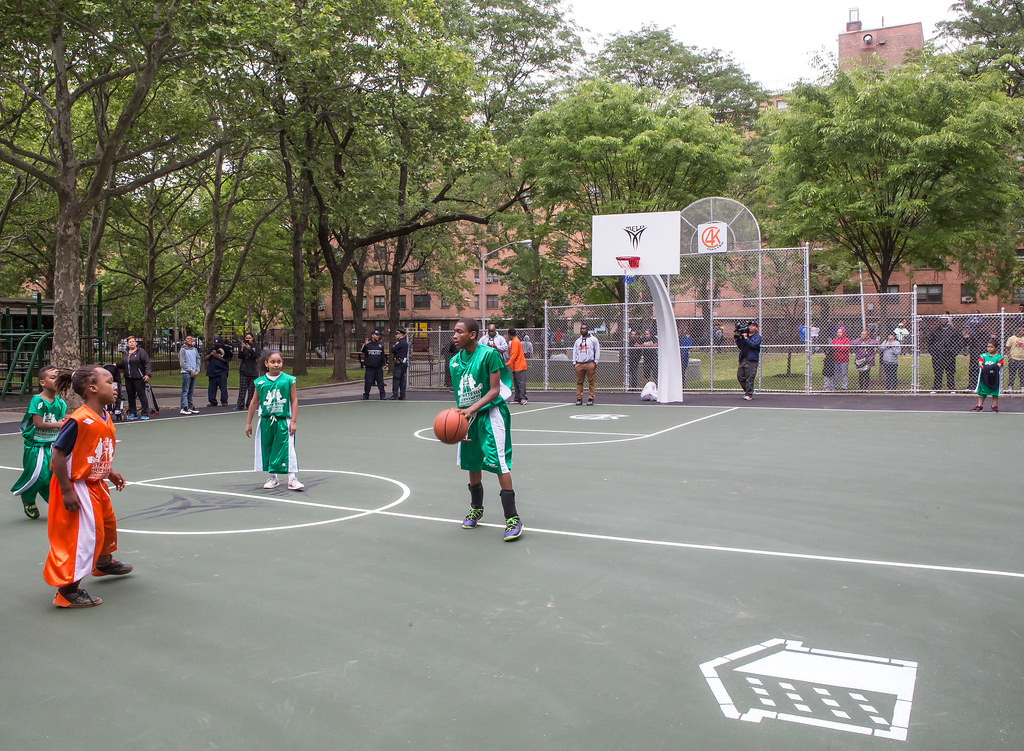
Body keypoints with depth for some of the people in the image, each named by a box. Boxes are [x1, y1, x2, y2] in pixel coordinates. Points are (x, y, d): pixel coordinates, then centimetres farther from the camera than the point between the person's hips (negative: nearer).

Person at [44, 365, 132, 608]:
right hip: (77, 487, -10)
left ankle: (103, 563, 52)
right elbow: (58, 454, -24)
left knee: (107, 522, 26)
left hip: (96, 485, 10)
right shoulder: (79, 420, -26)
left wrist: (110, 473, 13)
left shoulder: (105, 418, 3)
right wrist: (67, 492, -23)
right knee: (83, 535, -9)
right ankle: (68, 590, 2)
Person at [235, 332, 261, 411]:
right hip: (244, 370, 0)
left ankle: (249, 405, 10)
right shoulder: (242, 346, 4)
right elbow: (240, 357, -3)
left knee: (252, 389, 2)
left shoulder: (256, 346, 3)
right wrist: (242, 349, -20)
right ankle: (240, 405, -6)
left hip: (253, 371, 0)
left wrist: (250, 349, -23)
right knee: (242, 388, -6)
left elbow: (257, 356, -10)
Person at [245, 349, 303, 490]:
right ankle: (273, 478, 22)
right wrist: (249, 423, 14)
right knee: (267, 449, 9)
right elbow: (254, 402, 11)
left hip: (283, 421, -3)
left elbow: (294, 401, -1)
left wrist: (293, 422, -7)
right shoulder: (260, 382, 2)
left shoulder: (288, 380, -4)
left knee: (287, 449, -8)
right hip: (266, 421, 3)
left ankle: (292, 479, -4)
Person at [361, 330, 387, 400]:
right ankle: (365, 396, 9)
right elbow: (362, 351, -14)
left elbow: (383, 355, 16)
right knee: (368, 382, -2)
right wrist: (365, 345, -31)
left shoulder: (380, 345, 11)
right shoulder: (367, 344, 1)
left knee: (380, 381, 3)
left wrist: (383, 365, 12)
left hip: (379, 368, 3)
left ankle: (383, 395, 10)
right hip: (369, 367, -3)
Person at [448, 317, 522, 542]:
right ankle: (476, 508, 36)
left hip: (491, 412, -7)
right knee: (471, 464, 14)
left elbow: (494, 390, -15)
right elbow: (461, 395, 14)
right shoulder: (454, 361, 6)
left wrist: (472, 409, -24)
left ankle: (512, 518, -9)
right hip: (469, 416, 7)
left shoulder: (489, 354, -13)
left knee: (499, 462, -14)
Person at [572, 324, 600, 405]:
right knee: (579, 382, 1)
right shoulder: (578, 341, 20)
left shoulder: (593, 339, 7)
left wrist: (596, 361, -2)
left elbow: (597, 351, 5)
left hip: (590, 364, -4)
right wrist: (574, 362, 9)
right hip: (579, 364, 4)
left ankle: (590, 399, 0)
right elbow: (574, 352, 20)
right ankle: (579, 398, 5)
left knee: (591, 382, -4)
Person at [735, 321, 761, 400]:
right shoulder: (744, 335, 17)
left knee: (750, 378, -8)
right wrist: (737, 339, 8)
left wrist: (746, 338, -15)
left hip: (752, 360, -6)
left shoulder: (757, 336, 0)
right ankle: (747, 390, 24)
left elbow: (753, 345, -18)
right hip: (742, 359, 6)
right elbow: (740, 347, 20)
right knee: (740, 376, 8)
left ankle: (749, 394, -2)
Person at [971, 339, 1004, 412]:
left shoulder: (998, 357, 0)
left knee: (995, 393, 4)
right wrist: (981, 365, -27)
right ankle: (980, 405, 18)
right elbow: (980, 362, -4)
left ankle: (995, 406, 14)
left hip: (994, 378, -2)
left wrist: (994, 368, -31)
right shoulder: (983, 355, 8)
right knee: (981, 392, 10)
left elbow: (999, 365, -11)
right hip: (984, 377, 2)